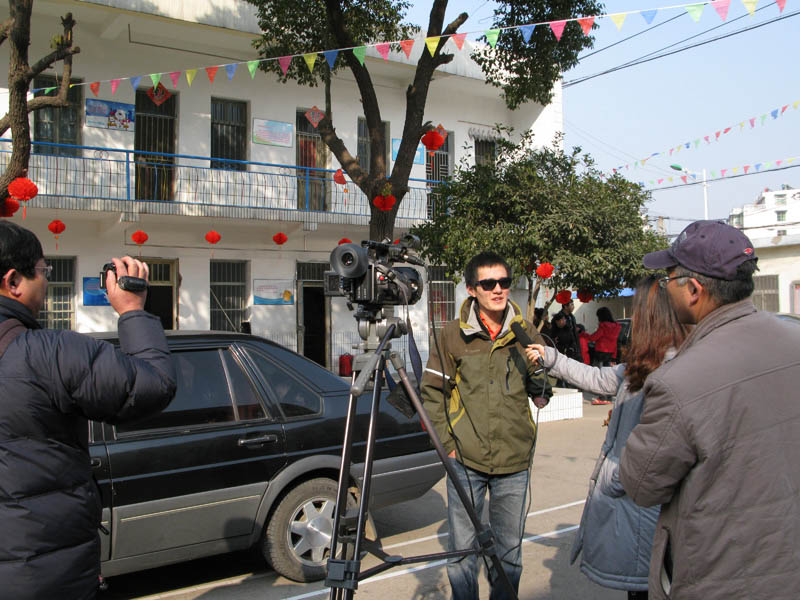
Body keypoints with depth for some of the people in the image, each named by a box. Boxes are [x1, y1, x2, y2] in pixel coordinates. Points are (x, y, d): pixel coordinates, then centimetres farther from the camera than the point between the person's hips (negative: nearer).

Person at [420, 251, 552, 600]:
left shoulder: (526, 333, 2)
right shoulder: (452, 334, -2)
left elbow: (541, 390, 14)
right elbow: (432, 393, 4)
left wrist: (541, 388, -9)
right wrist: (447, 442, -2)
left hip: (514, 463, 2)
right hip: (465, 460, -1)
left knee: (510, 551, 13)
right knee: (461, 550, 7)